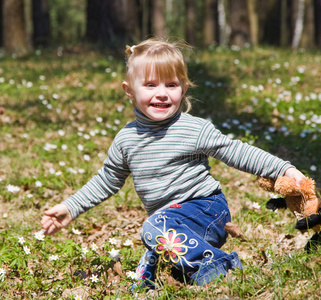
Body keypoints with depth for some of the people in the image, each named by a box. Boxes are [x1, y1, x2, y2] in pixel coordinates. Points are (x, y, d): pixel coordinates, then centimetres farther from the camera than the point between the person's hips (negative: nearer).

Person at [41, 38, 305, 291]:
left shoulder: (196, 130, -12)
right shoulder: (126, 139, 3)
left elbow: (236, 153, -7)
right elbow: (107, 181, 15)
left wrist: (283, 169, -12)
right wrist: (70, 208, 12)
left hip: (204, 206, -6)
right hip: (170, 217, 7)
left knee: (158, 228, -33)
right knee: (142, 285, 7)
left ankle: (218, 265, -27)